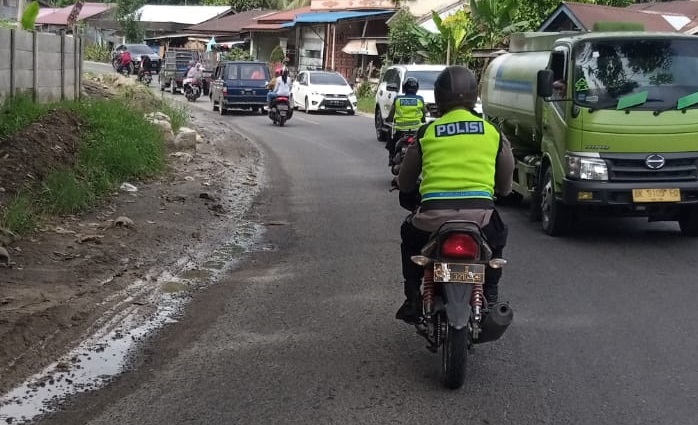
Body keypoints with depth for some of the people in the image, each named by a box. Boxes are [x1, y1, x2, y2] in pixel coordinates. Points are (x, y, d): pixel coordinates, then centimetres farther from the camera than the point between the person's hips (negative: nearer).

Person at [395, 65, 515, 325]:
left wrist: (407, 190, 42)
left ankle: (412, 301, 30)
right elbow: (505, 185, 20)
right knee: (497, 236, 36)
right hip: (480, 213, 1)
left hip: (434, 214, -1)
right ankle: (491, 299, 32)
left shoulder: (427, 132, 8)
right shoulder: (493, 132, 11)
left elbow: (405, 182, 18)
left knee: (409, 235, 33)